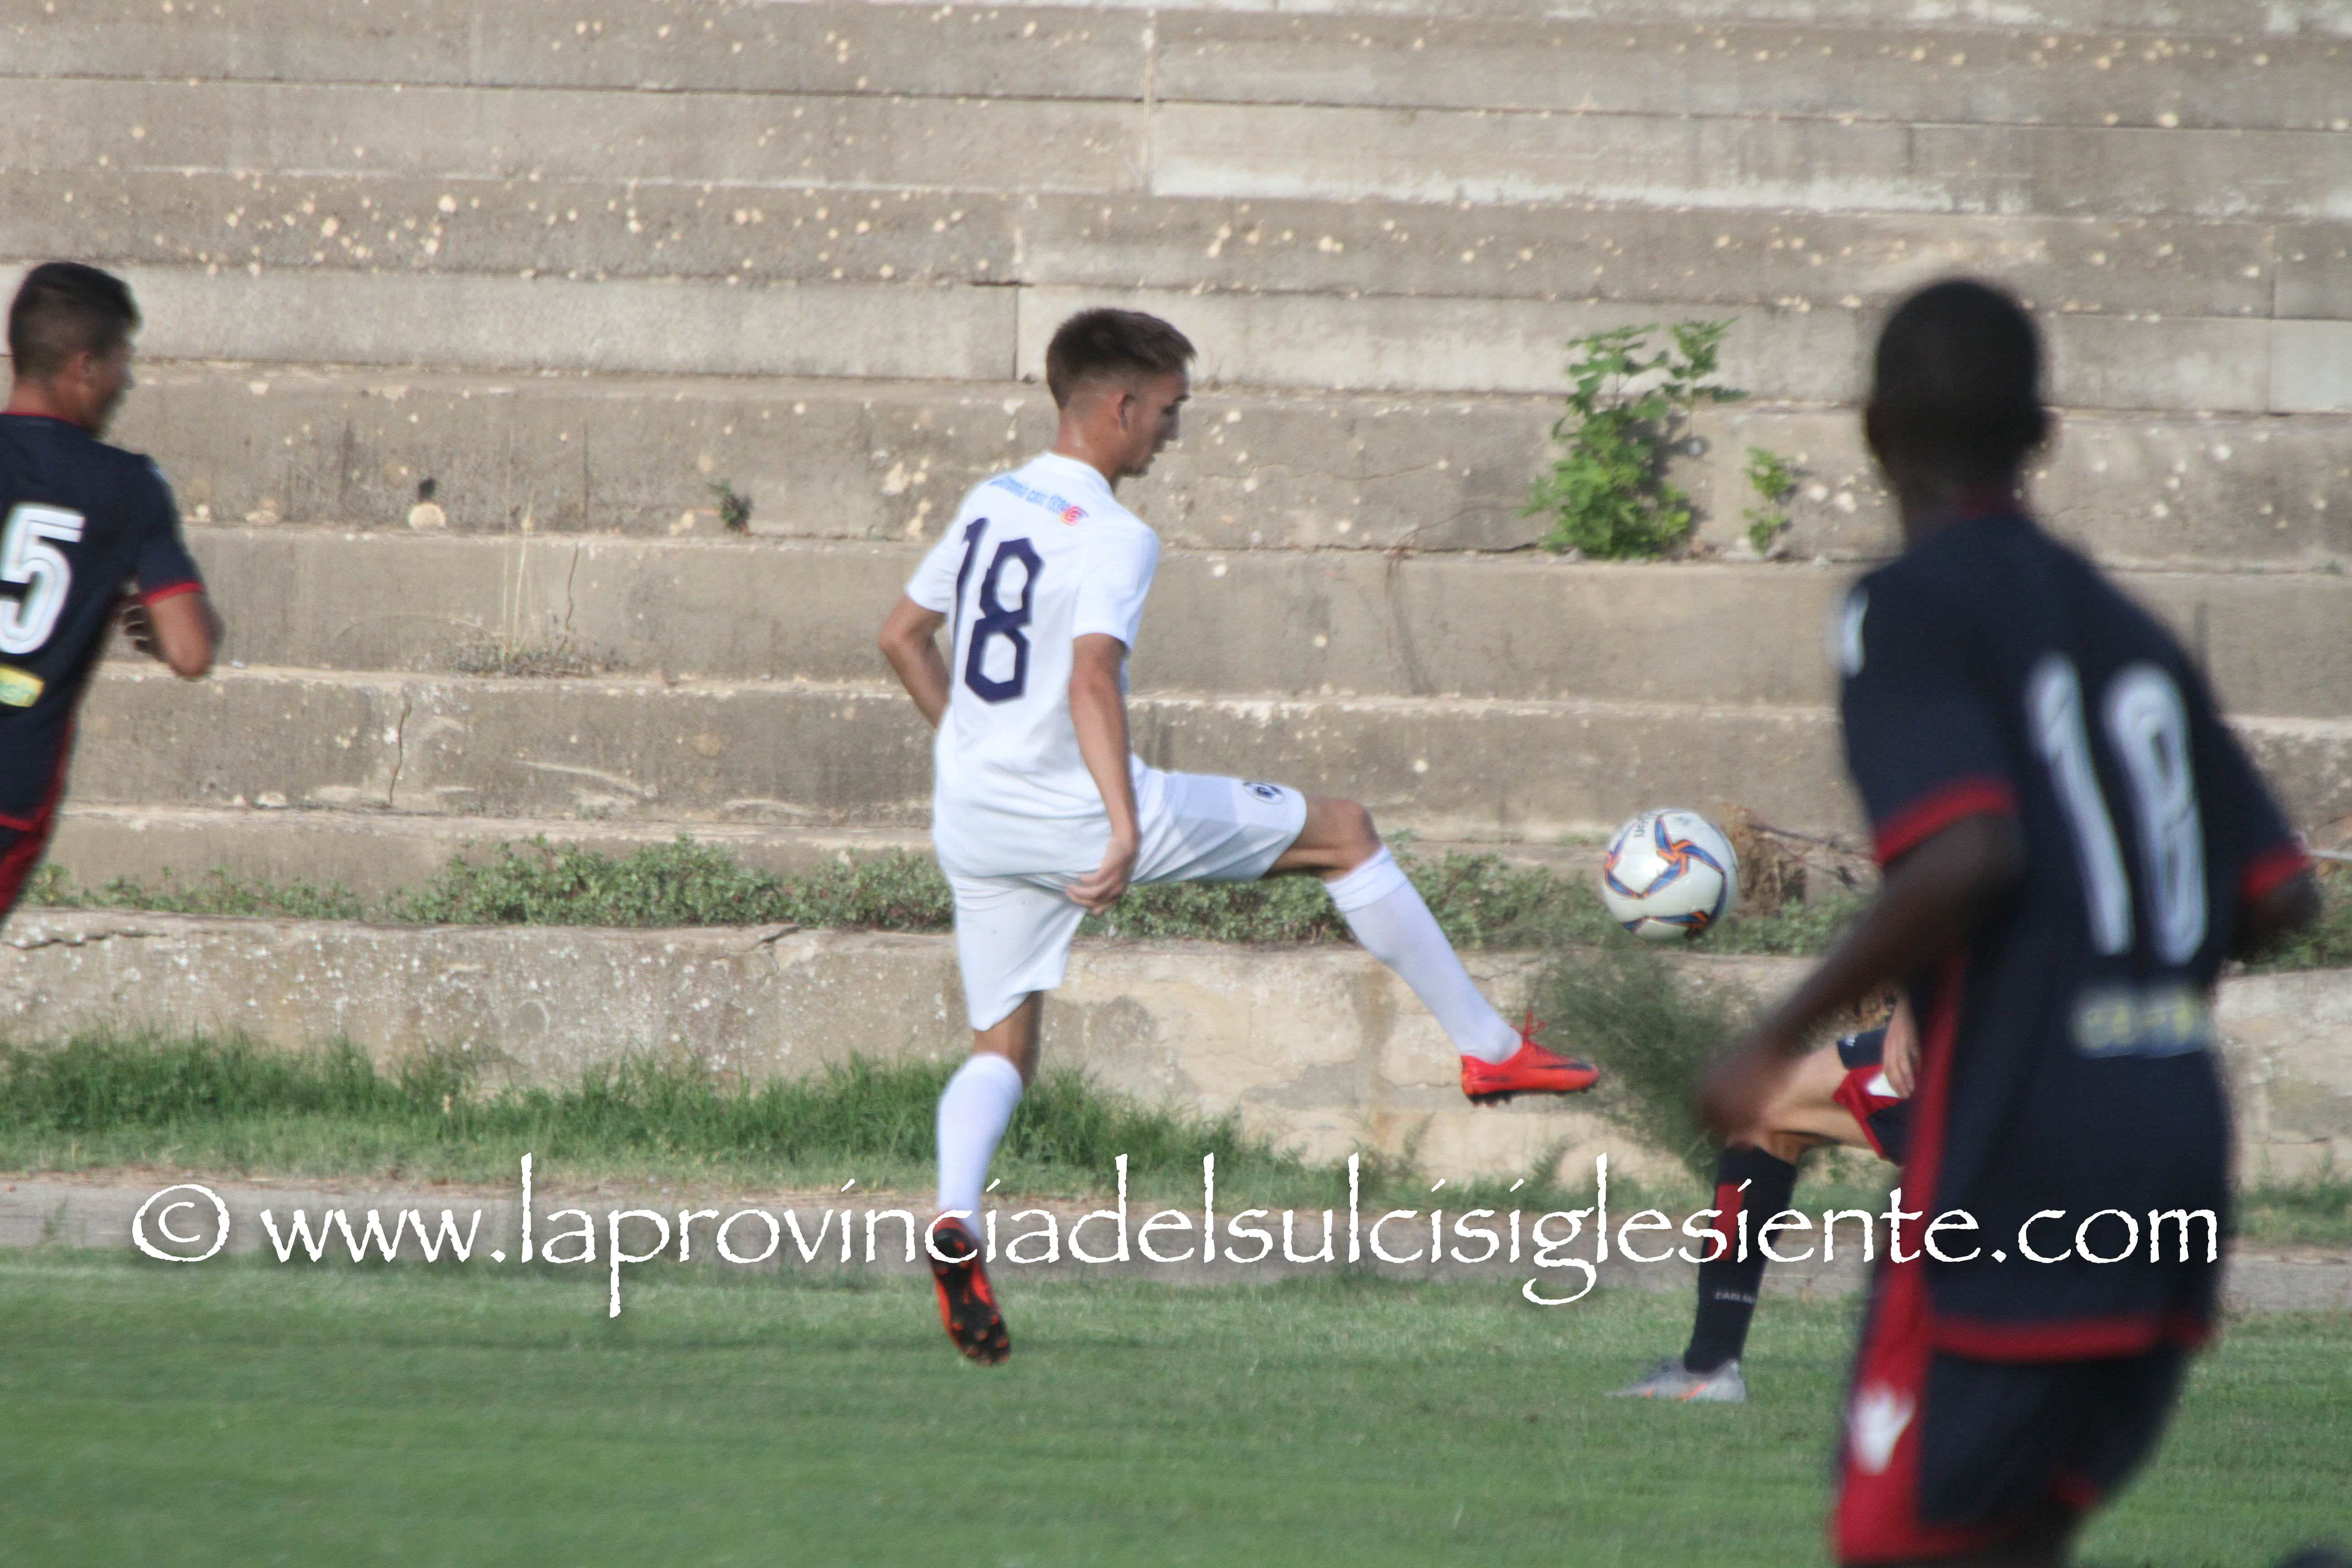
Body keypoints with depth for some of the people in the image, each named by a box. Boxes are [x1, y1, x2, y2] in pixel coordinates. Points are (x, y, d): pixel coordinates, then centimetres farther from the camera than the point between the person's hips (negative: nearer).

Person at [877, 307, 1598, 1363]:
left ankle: (955, 1218, -19)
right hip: (1075, 813, -7)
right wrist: (1124, 829, -40)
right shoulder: (1113, 540, -16)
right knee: (1343, 833, 8)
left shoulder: (990, 504, 9)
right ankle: (1488, 1050, 15)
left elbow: (903, 637, 19)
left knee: (1002, 1047, 12)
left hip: (971, 827, 7)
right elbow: (1093, 681, -31)